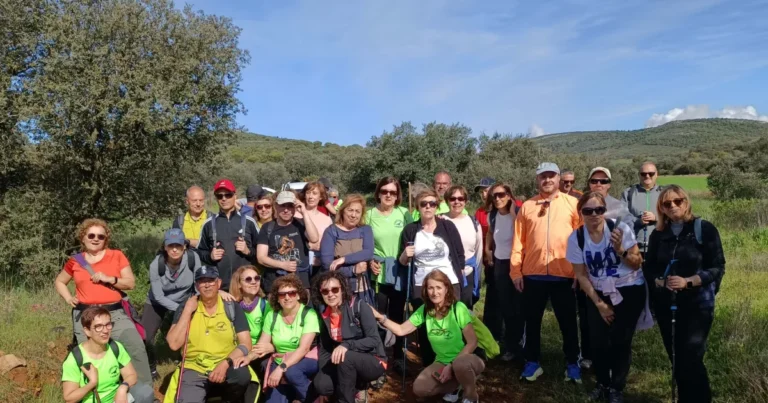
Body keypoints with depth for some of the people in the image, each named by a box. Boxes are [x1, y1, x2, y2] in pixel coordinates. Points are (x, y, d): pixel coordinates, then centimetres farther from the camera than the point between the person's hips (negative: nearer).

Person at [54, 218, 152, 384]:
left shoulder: (117, 256, 3)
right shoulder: (75, 261, 8)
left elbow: (131, 283, 1)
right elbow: (59, 282, 25)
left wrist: (109, 278, -14)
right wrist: (68, 298, 8)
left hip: (115, 313, -2)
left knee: (137, 347, -15)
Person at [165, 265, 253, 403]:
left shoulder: (232, 307, 1)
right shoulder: (186, 307, 4)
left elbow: (245, 344, -4)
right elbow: (174, 344, -6)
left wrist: (225, 363, -21)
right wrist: (188, 311, -10)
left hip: (225, 367, 1)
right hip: (194, 369, -1)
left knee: (242, 375, -31)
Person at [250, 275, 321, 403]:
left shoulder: (309, 314, -15)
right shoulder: (272, 316, -1)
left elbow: (304, 348, -23)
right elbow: (261, 345, -2)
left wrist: (281, 368, -33)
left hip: (306, 362, -3)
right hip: (280, 363, 3)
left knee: (291, 370, -32)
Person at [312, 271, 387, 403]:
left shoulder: (359, 306, -17)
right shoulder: (325, 315, 1)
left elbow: (374, 340, -21)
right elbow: (324, 349, 7)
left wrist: (347, 345, -34)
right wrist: (322, 371, -8)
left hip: (373, 362, -5)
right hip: (348, 363, 5)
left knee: (346, 357, -34)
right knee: (321, 384, -21)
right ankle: (357, 386, 6)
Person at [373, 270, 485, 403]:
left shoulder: (458, 308, -19)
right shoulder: (424, 310, -3)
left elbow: (472, 342, -18)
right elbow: (401, 330, -2)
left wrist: (451, 365, -21)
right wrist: (380, 317, -17)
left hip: (465, 358, -5)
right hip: (442, 362, 5)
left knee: (460, 364, -40)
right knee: (419, 388, -17)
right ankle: (460, 383, 9)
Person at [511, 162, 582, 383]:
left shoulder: (572, 203, 1)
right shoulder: (527, 206, 5)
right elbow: (518, 240, 4)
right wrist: (516, 271, 1)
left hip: (564, 274, -1)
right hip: (533, 274, 2)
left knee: (567, 321, 12)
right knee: (532, 320, 12)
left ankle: (572, 363, 28)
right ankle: (532, 362, 26)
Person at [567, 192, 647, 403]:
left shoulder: (620, 229, -16)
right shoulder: (576, 238, -11)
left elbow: (637, 264, -10)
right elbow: (581, 275, -4)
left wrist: (620, 250, -29)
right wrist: (599, 303, -6)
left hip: (630, 291, -2)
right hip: (599, 294, 2)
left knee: (620, 341, -3)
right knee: (598, 341, -1)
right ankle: (602, 383, 25)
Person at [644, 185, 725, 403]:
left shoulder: (704, 229, -6)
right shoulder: (658, 234, 6)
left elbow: (717, 267, -8)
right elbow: (649, 268, 8)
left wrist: (688, 282, -19)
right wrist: (660, 282, -12)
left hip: (697, 304, -4)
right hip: (665, 305, 4)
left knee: (691, 358, -8)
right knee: (676, 358, 11)